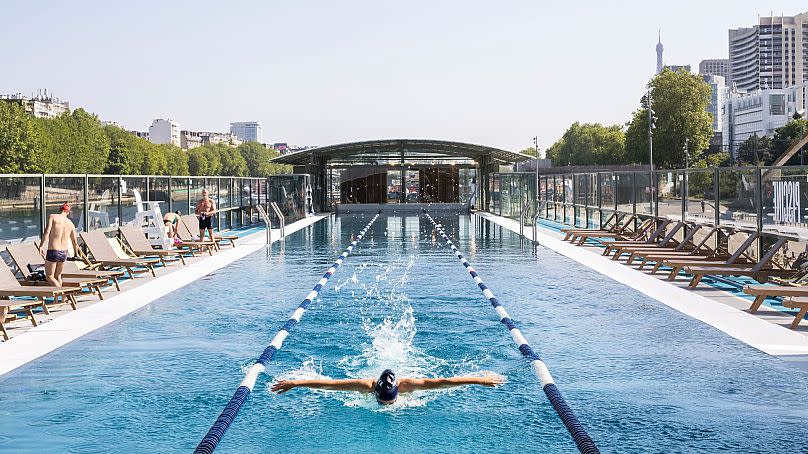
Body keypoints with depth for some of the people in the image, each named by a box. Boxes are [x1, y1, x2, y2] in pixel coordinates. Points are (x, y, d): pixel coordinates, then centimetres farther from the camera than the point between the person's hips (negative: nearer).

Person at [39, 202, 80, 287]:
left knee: (49, 277, 5)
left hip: (52, 252, -5)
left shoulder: (52, 217, -1)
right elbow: (75, 242, 17)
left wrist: (41, 246, -21)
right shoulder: (70, 223, 10)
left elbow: (47, 231, -17)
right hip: (64, 253, 5)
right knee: (58, 275, 23)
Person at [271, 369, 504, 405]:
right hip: (375, 379, 0)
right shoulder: (366, 385, -45)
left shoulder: (407, 385, -45)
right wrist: (295, 383, -48)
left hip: (402, 376, 0)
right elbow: (327, 383, -45)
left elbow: (443, 382, -45)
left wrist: (481, 380, -48)